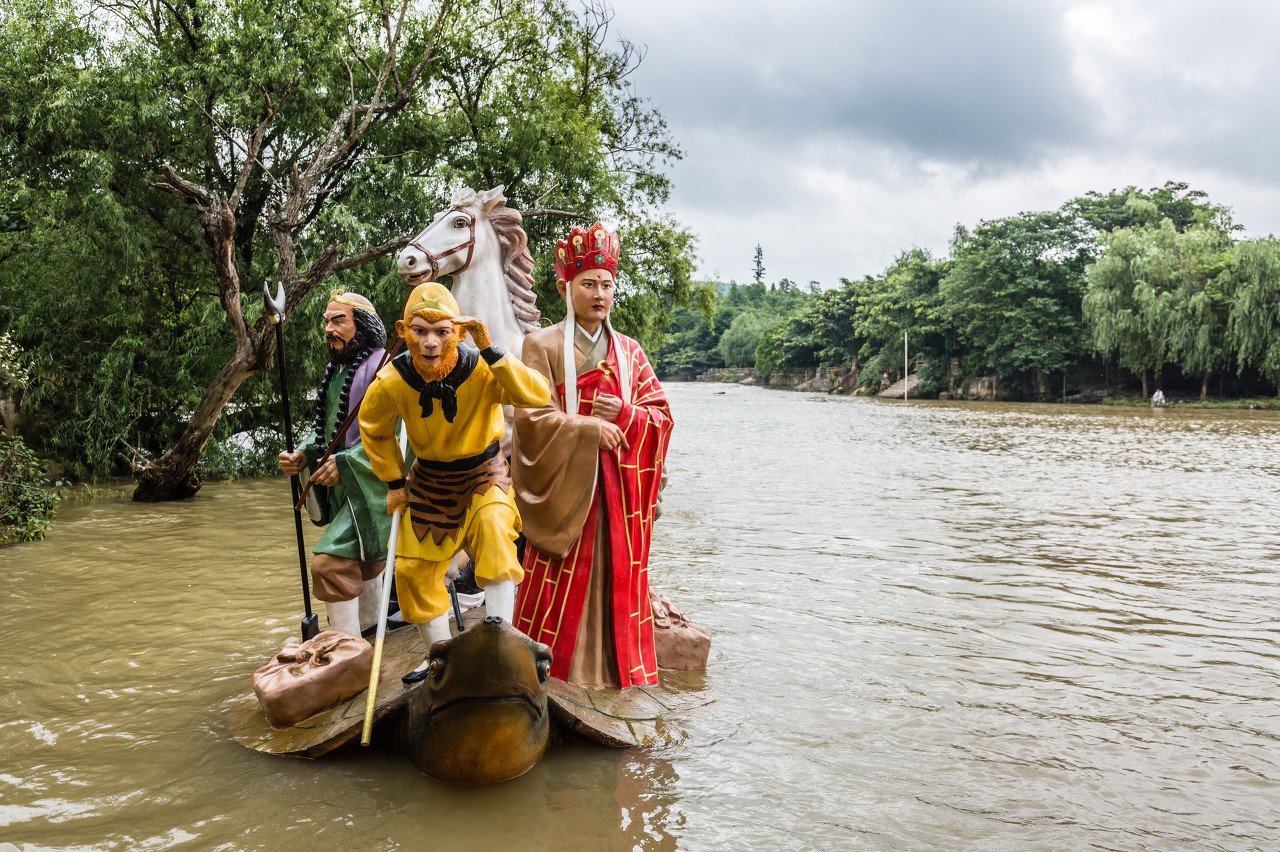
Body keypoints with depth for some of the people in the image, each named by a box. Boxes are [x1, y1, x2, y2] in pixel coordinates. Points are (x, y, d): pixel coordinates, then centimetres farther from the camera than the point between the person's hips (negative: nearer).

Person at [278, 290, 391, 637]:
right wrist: (305, 454, 0)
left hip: (371, 486, -9)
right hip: (344, 488, 9)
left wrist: (346, 462, -23)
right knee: (359, 563, 20)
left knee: (330, 563, -17)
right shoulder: (336, 370, 13)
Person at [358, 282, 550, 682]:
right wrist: (394, 483, 3)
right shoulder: (391, 382, -20)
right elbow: (374, 430, 2)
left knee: (493, 527, -32)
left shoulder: (482, 369, -28)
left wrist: (490, 351, -48)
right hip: (429, 479, 4)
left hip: (483, 470, -3)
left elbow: (539, 395, -45)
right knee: (412, 568, 6)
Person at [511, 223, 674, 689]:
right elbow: (533, 419, -10)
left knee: (618, 580, 7)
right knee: (561, 586, -2)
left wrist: (624, 414, -11)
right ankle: (548, 671, 11)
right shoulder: (542, 346, -1)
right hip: (565, 483, -4)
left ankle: (621, 671, 18)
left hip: (619, 487, 4)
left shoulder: (629, 350, 11)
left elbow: (662, 416, 8)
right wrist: (593, 430, -15)